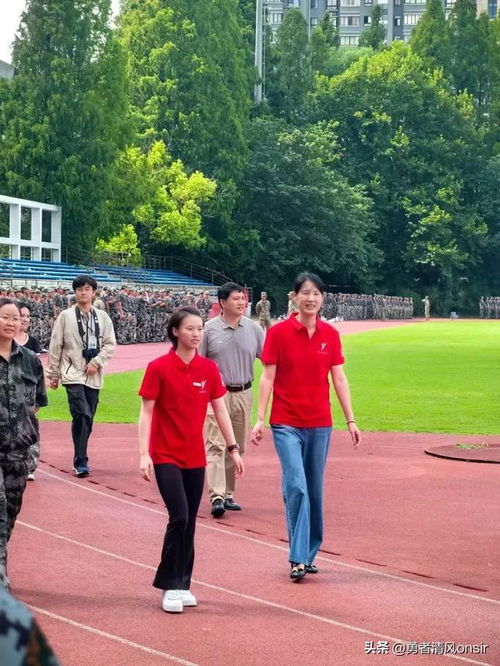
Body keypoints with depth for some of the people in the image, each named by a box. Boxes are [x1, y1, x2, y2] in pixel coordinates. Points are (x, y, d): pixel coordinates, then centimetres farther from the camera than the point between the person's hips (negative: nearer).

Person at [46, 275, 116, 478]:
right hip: (73, 374, -4)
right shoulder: (66, 316, 0)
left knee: (88, 418, 8)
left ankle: (80, 459, 21)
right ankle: (81, 462, -15)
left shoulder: (102, 317, 7)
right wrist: (53, 374, 4)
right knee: (81, 415, -17)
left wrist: (96, 362, -8)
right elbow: (55, 346, 3)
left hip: (94, 376, 4)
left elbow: (110, 344, 6)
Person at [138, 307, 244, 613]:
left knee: (189, 523, 8)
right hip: (166, 456, -4)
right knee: (179, 517, -14)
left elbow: (220, 410, 9)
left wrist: (233, 449, 6)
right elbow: (146, 412, -7)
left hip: (195, 456, 4)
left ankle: (182, 585, 19)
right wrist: (144, 454, -15)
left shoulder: (209, 368, 3)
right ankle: (170, 586, -3)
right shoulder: (159, 368, -8)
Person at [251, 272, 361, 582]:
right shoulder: (279, 332, -5)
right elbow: (267, 377, -3)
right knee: (296, 486, -14)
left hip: (320, 425, 4)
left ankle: (309, 554, 22)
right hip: (287, 424, -3)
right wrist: (260, 419, -9)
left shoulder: (331, 335, 5)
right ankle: (298, 558, -9)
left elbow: (339, 379, 8)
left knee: (315, 490, 10)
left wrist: (351, 420, 5)